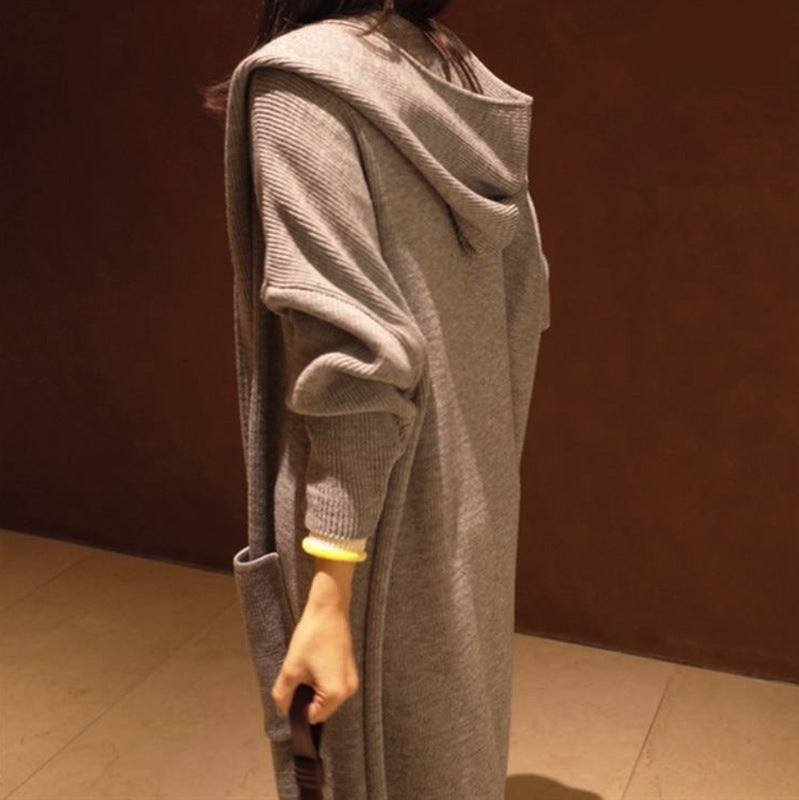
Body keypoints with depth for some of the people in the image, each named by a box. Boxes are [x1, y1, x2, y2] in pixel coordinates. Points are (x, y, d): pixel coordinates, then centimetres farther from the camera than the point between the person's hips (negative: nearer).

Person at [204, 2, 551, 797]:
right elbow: (525, 297, 11)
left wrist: (328, 593, -23)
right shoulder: (472, 91, 7)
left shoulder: (304, 79, -16)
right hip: (470, 496, 7)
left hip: (376, 517, -7)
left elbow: (354, 351, -24)